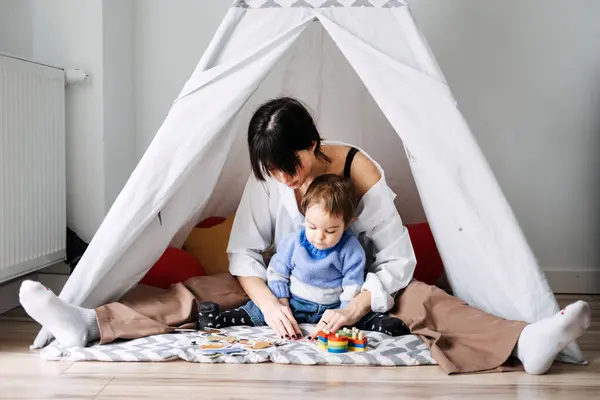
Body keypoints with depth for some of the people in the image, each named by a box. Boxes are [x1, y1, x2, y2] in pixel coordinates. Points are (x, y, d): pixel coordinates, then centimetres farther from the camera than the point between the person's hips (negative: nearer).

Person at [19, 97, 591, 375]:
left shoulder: (361, 173, -21)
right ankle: (89, 324, -21)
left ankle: (522, 343, -51)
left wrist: (353, 308, -33)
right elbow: (242, 251, -10)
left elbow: (398, 261, -20)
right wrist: (268, 301, -28)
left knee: (422, 300, -31)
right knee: (196, 293, -13)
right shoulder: (265, 179, -11)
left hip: (354, 294, -3)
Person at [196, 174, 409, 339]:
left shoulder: (351, 251, -12)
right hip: (293, 304, 0)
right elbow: (276, 275, -1)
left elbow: (352, 291, -11)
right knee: (259, 310, -18)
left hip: (332, 309, 0)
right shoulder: (292, 242, -6)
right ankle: (217, 320, -24)